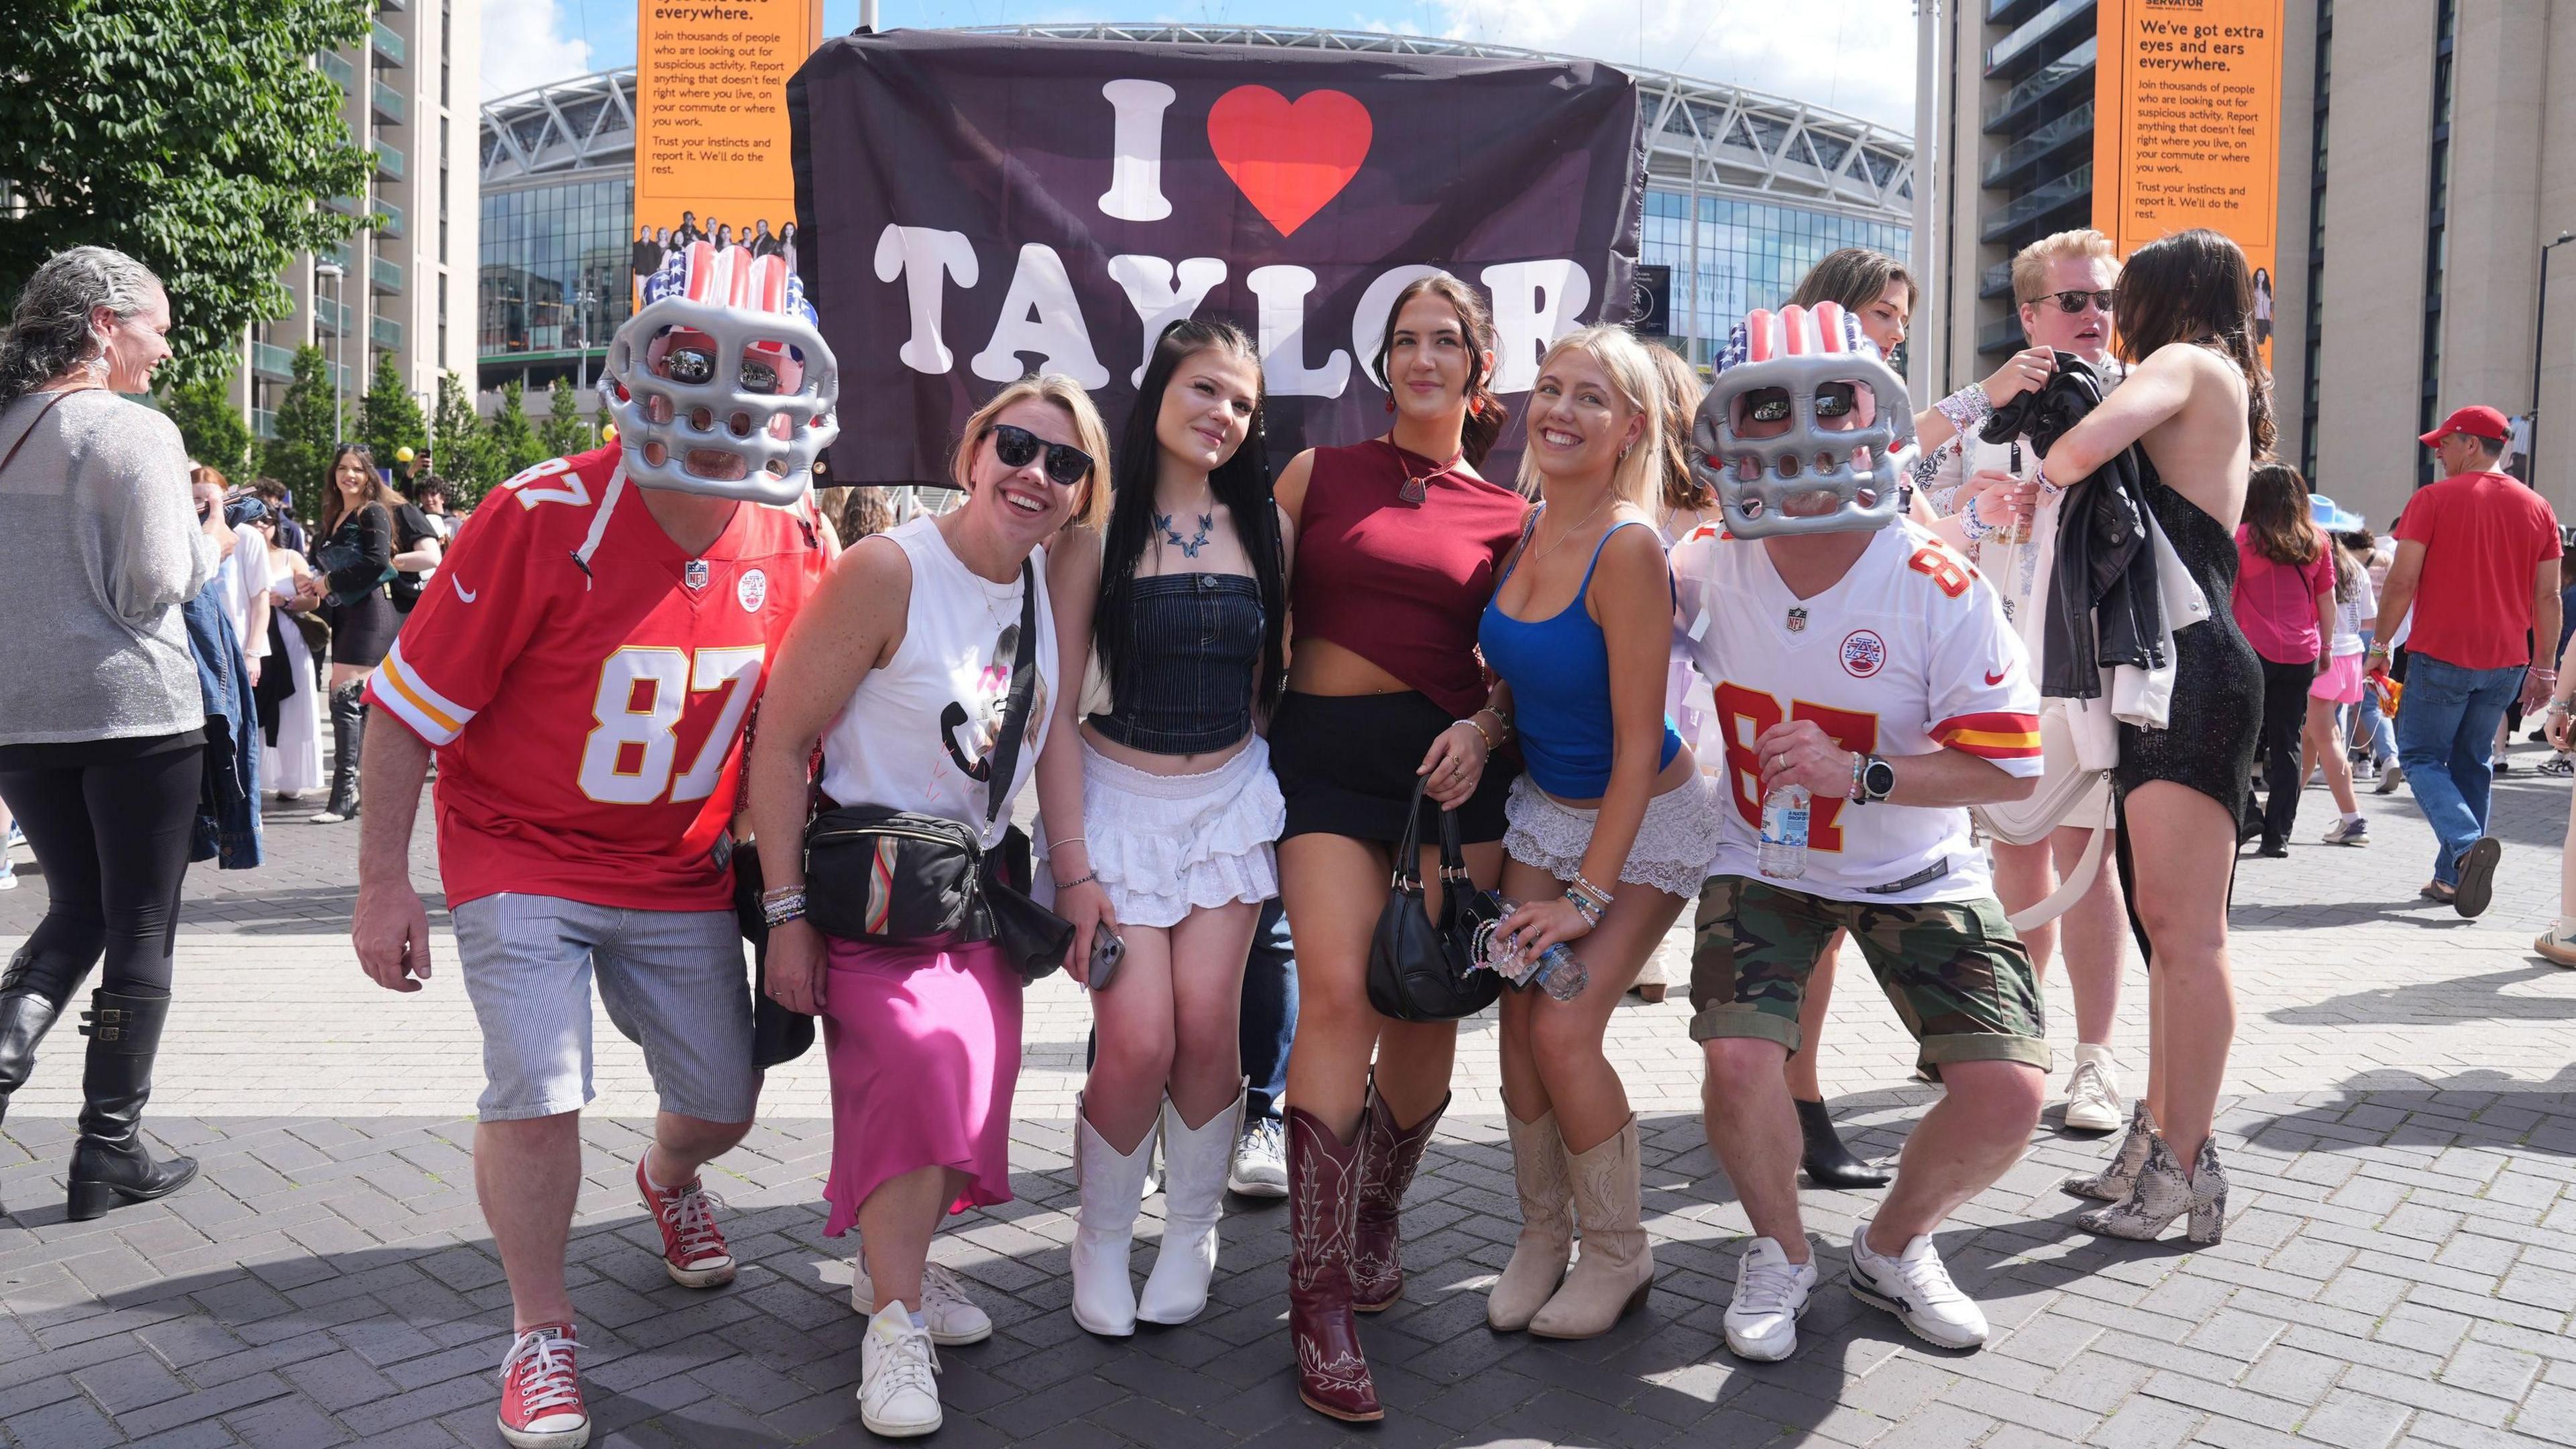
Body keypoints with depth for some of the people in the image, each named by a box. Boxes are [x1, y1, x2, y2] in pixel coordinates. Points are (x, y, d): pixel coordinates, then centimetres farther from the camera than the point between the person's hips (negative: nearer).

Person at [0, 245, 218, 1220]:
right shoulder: (136, 432, -11)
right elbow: (153, 590, -14)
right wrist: (208, 542, 3)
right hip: (133, 711, -6)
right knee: (140, 928, 5)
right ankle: (110, 1150, 10)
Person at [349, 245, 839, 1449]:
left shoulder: (792, 549, -8)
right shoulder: (543, 522, -22)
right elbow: (409, 710, -14)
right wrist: (383, 885, -12)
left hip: (680, 874, 4)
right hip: (521, 861, -4)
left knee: (723, 1100, 10)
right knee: (538, 1093, -14)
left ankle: (667, 1180, 49)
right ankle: (541, 1335, 13)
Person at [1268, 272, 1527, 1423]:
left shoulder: (1507, 512, 12)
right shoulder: (1317, 473, 10)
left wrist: (1484, 729, -6)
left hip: (1453, 764, 2)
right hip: (1324, 753, -1)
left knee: (1428, 1008, 3)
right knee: (1338, 994, -14)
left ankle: (1377, 1217, 32)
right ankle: (1321, 1298, -7)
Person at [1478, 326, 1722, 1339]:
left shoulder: (1628, 548, -24)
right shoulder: (1523, 531, -3)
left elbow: (1637, 744, -22)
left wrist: (1589, 893, -20)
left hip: (1644, 823, -6)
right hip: (1544, 808, 6)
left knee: (1565, 1029, -12)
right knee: (1520, 1022, 1)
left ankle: (1618, 1255, 12)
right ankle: (1542, 1235, 22)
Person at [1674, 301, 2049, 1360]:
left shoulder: (1941, 589, -20)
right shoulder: (1709, 566, -11)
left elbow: (2012, 766, -18)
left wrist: (1858, 775, -30)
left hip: (1914, 875, 0)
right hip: (1762, 864, 1)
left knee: (2007, 1092, -13)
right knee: (1738, 1067, -21)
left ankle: (1892, 1248, 19)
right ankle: (1780, 1255, 11)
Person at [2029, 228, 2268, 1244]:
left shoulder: (2187, 362, -4)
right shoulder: (2223, 388, 25)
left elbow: (2093, 440, -23)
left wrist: (2039, 477, -3)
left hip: (2194, 673, -10)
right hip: (2170, 675, 10)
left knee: (2184, 932, -10)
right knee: (2165, 924, 12)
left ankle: (2186, 1166, -6)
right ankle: (2159, 1138, 19)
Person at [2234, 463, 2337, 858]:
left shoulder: (2242, 537, -5)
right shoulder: (2317, 541, 5)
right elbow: (2327, 600, 10)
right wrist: (2325, 647, 20)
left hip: (2253, 651, -3)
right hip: (2301, 656, 4)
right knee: (2287, 744, 7)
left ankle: (2247, 810, -7)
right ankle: (2278, 835, 7)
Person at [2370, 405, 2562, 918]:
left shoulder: (2433, 500, -6)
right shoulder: (2537, 508, 8)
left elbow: (2402, 581, -11)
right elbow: (2549, 597, 8)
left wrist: (2380, 644, -2)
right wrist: (2544, 667, 13)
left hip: (2440, 655, -5)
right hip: (2506, 663, 5)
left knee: (2422, 757, 4)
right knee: (2472, 764, 14)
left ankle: (2469, 842, -20)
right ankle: (2452, 877, 15)